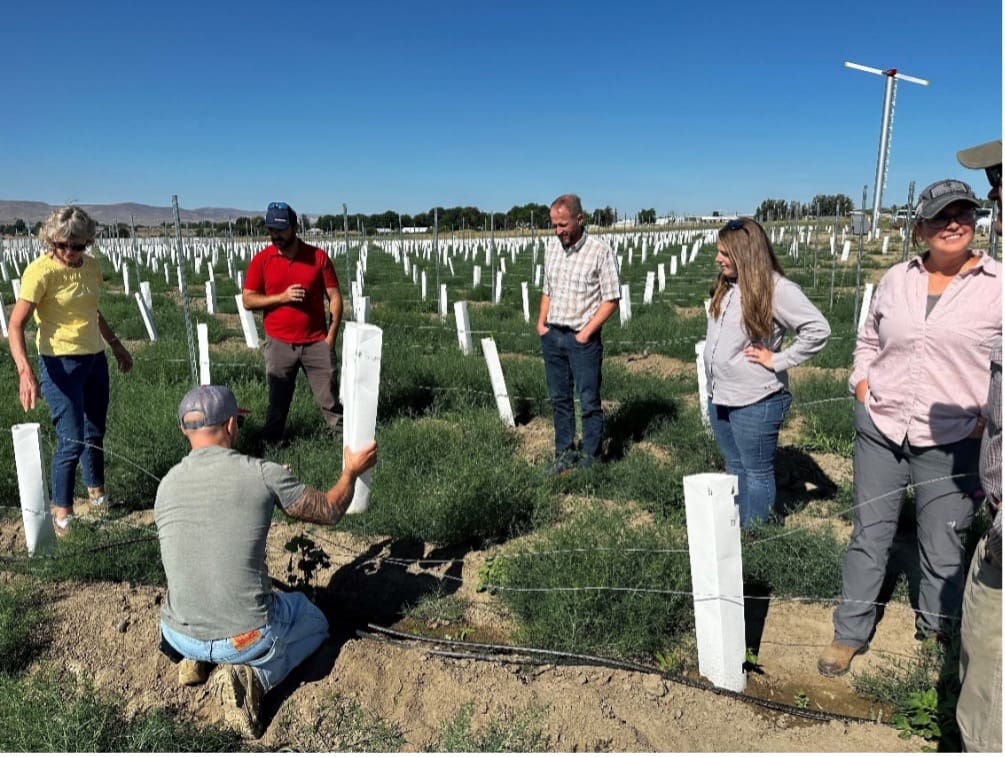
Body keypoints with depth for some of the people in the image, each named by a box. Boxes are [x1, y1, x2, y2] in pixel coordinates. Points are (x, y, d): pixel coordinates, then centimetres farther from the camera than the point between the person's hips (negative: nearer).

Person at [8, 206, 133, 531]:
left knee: (95, 432, 18)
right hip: (60, 363, -6)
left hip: (95, 358, 6)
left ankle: (96, 491, 39)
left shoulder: (91, 266, 3)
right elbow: (16, 325, -20)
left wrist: (116, 345, 25)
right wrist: (25, 371, -32)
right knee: (72, 440, -5)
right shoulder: (40, 271, -16)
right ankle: (61, 512, 12)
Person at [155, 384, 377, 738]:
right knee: (315, 622, 27)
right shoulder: (264, 474, -15)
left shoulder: (166, 486, -1)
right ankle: (253, 677, 0)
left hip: (179, 637, 6)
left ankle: (194, 658, 11)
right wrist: (352, 470, 19)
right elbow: (329, 511, 0)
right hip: (245, 638, -5)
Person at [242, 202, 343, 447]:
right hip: (279, 344, 1)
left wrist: (331, 335, -5)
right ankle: (270, 443, 21)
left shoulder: (318, 256, -1)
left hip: (316, 342, 0)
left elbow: (335, 297, 1)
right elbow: (248, 299, 0)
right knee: (277, 400, 9)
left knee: (329, 398, 4)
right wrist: (282, 297, -14)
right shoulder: (261, 259, 1)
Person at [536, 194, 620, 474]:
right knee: (559, 399, 12)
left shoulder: (600, 252, -9)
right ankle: (565, 455, 23)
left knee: (589, 402, 0)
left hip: (582, 339, -6)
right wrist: (541, 323, 6)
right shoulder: (552, 250, 10)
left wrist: (587, 332, -14)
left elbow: (611, 299, -9)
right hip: (552, 336, 6)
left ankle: (591, 459, 11)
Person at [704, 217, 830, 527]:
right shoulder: (725, 286, 6)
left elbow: (818, 330, -20)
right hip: (719, 397, 8)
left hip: (755, 402, -8)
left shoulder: (777, 289, -17)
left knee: (757, 472, 7)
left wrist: (778, 360, -18)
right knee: (734, 468, 20)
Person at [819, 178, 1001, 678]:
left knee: (943, 550, 10)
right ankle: (850, 633, 25)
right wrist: (862, 388, 4)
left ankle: (935, 635, 33)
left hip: (952, 440, -2)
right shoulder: (896, 279, 5)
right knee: (869, 535, 12)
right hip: (880, 429, 3)